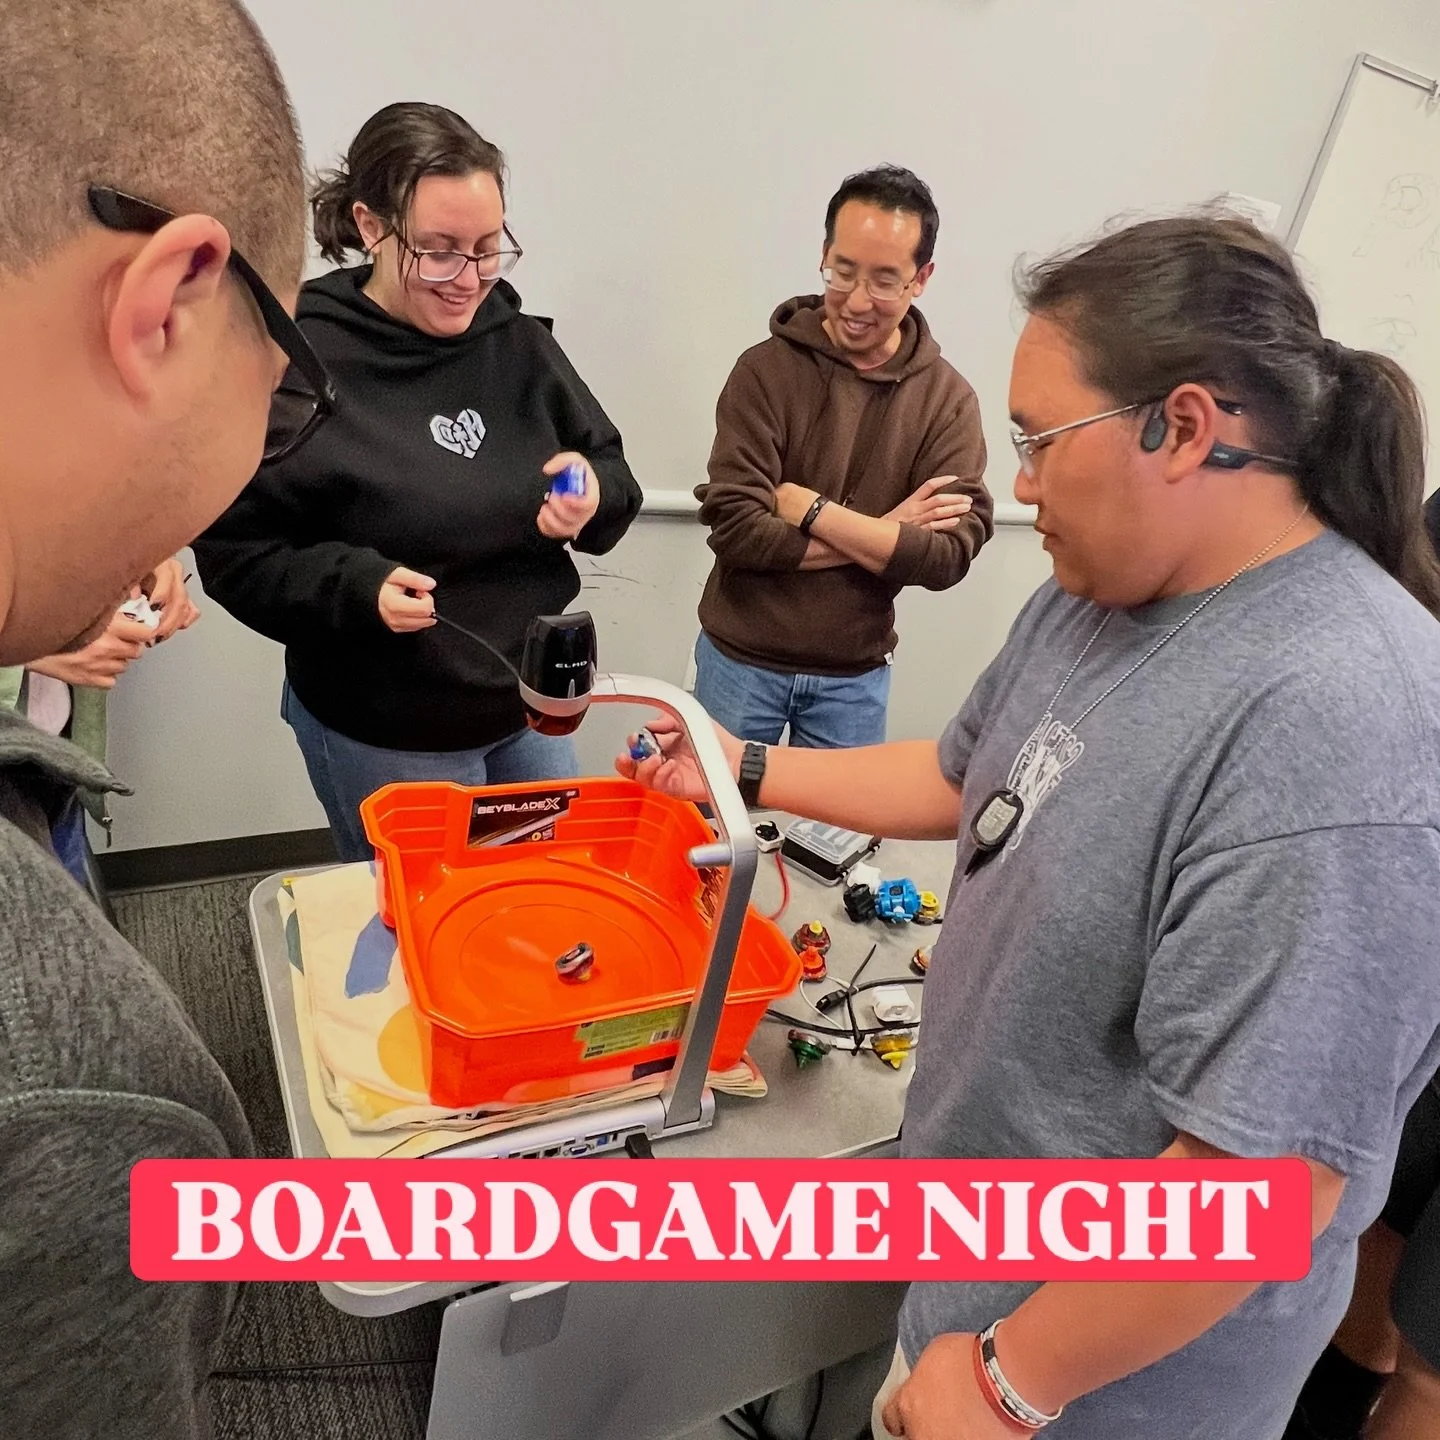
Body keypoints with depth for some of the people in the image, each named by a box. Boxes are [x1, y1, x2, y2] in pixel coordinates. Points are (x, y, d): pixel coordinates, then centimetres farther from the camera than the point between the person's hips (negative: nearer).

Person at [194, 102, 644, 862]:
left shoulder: (519, 343, -1)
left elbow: (612, 473, 7)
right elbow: (235, 554, -11)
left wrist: (595, 496, -16)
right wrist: (358, 586, -28)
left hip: (532, 706, 5)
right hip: (381, 734, -5)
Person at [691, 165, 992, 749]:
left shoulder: (949, 400, -5)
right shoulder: (765, 370, -10)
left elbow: (948, 555, -15)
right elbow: (735, 528, -19)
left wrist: (808, 508, -18)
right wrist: (882, 534, -17)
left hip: (855, 680, 1)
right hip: (740, 662, -1)